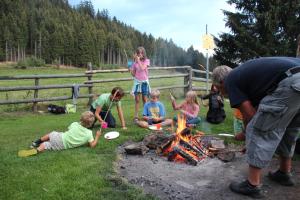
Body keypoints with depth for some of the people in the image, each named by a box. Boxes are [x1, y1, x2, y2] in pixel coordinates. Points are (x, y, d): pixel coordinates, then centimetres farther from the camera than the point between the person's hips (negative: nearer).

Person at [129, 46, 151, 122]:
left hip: (144, 82, -1)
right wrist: (130, 70, -13)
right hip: (137, 81, 1)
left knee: (145, 99, 5)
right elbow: (133, 74, 5)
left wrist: (138, 60, -14)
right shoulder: (135, 62, 3)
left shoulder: (146, 61, -1)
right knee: (137, 99, 2)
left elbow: (142, 68, -19)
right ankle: (136, 116, 8)